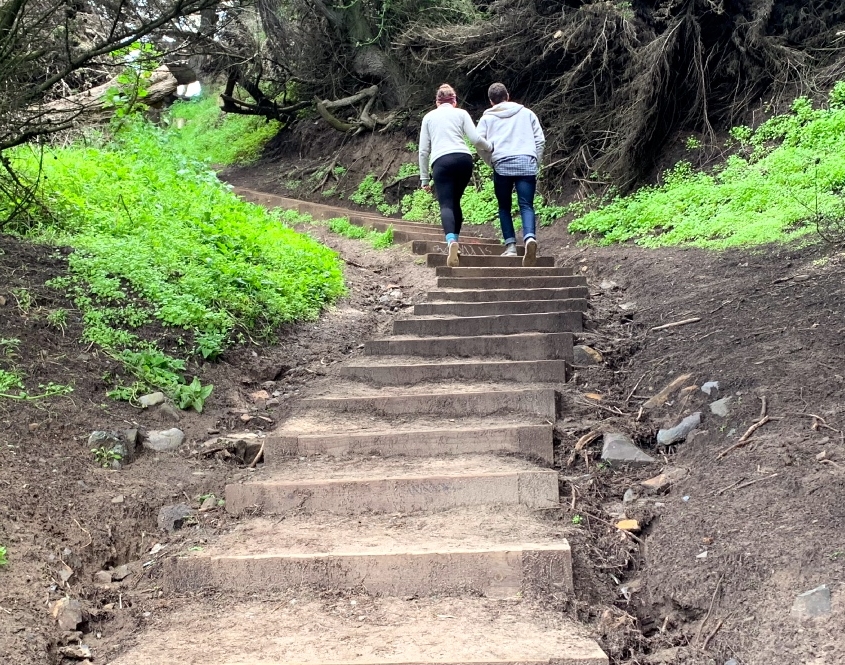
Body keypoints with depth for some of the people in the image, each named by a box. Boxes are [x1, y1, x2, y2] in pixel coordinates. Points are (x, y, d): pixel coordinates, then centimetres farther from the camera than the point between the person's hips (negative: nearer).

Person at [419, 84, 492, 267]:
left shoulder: (429, 117, 22)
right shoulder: (461, 113, 19)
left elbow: (423, 151, 18)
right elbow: (475, 138, 6)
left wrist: (424, 178, 22)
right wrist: (491, 148, 25)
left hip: (441, 162, -1)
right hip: (463, 159, 1)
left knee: (446, 205, -13)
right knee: (455, 201, 19)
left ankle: (451, 241, -38)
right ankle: (455, 241, 16)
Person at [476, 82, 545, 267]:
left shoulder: (487, 118, 15)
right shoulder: (526, 113, 19)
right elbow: (540, 140, 14)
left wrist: (492, 162, 18)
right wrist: (536, 163, 21)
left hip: (502, 164, -1)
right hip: (527, 163, 1)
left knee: (504, 207, 12)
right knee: (526, 206, -5)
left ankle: (510, 244, 0)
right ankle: (530, 237, -30)